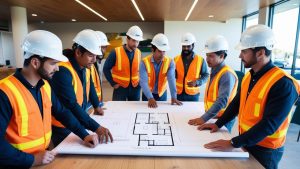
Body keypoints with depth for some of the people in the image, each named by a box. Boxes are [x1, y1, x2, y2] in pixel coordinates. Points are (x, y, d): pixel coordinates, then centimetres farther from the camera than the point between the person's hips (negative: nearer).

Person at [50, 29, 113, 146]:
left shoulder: (85, 66, -3)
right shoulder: (63, 71, -29)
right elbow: (71, 105, -35)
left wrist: (96, 105, 17)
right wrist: (96, 128, -39)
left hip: (79, 122, 8)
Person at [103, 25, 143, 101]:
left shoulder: (138, 53, -1)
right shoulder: (116, 52, -12)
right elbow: (106, 69, -5)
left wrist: (140, 80, 3)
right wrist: (113, 83, -6)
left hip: (135, 88, 4)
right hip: (120, 88, -3)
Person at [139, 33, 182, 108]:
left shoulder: (170, 62, -15)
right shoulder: (144, 62, -20)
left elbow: (171, 79, -26)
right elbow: (143, 82, -30)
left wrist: (174, 97, -37)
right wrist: (150, 98, -43)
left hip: (162, 94, 1)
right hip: (148, 94, -1)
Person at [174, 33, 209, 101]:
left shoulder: (200, 60, -2)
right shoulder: (176, 59, 3)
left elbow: (205, 75, 2)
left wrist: (197, 82, -15)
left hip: (193, 95, -1)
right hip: (178, 94, 1)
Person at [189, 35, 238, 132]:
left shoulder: (227, 74, -22)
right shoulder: (214, 72, 6)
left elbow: (222, 101, -29)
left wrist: (204, 118, -31)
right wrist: (206, 116, 7)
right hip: (213, 116, 8)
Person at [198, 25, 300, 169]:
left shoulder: (283, 83, -24)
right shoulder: (249, 76, 0)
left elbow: (269, 124, -28)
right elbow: (236, 103, 8)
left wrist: (233, 143, -28)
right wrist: (218, 124, 3)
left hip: (264, 150, -6)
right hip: (245, 142, 7)